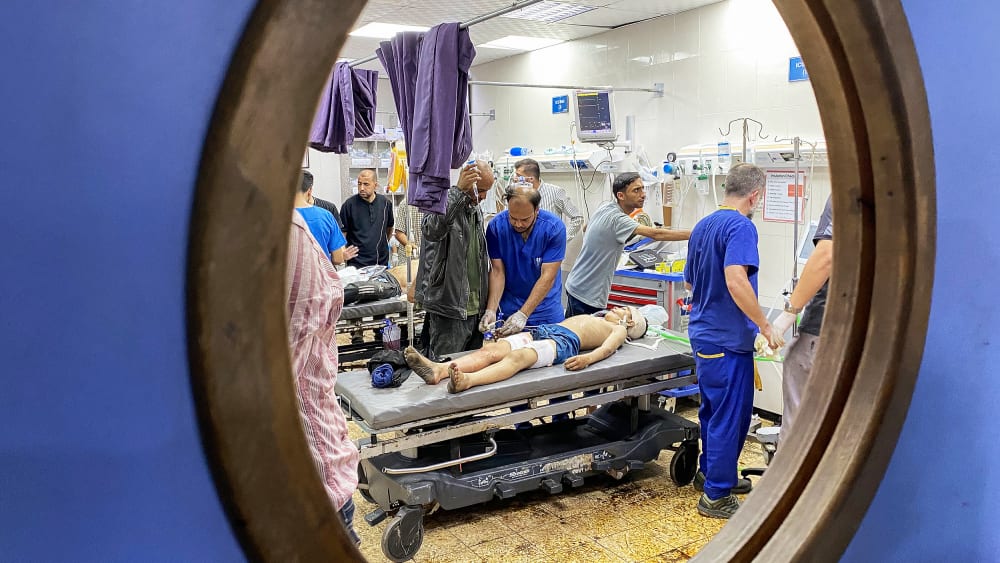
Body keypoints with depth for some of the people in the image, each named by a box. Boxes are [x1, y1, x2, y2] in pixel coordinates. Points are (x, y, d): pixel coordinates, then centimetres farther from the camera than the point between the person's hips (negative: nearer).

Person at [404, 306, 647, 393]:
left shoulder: (618, 330, 22)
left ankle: (467, 380, -63)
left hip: (563, 342, -6)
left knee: (518, 356, -37)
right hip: (541, 331, 6)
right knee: (491, 350, -22)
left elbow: (607, 348, -2)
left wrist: (587, 358, -24)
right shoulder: (590, 318, 43)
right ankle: (438, 370, -45)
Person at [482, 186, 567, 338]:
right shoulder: (496, 226, -15)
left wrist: (523, 314, -30)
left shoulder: (554, 228, -20)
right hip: (508, 306, 1)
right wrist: (491, 310, -25)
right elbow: (497, 271, -12)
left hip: (546, 306, 0)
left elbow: (548, 277, -22)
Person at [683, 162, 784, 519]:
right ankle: (717, 496, 11)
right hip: (728, 339, -9)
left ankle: (710, 473, 36)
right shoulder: (741, 226, -16)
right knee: (730, 416, 1)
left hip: (703, 334, 9)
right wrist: (766, 327, -23)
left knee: (713, 410, 21)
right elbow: (736, 280, -30)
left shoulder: (702, 226, 12)